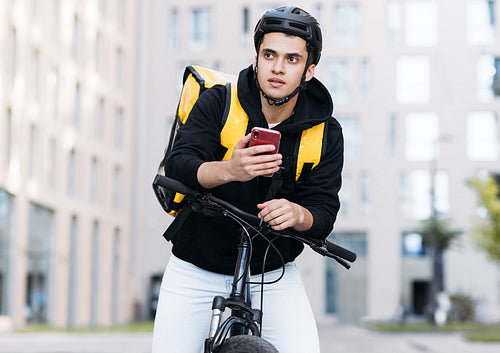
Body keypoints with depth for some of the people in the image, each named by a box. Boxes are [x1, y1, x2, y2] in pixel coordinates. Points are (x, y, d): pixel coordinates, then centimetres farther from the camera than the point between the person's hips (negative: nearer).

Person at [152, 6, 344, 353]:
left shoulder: (326, 134, -4)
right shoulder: (218, 102, -7)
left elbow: (324, 213, -8)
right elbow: (178, 165, -19)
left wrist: (297, 214, -32)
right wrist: (228, 170, -40)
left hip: (272, 274, 0)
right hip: (195, 271, 0)